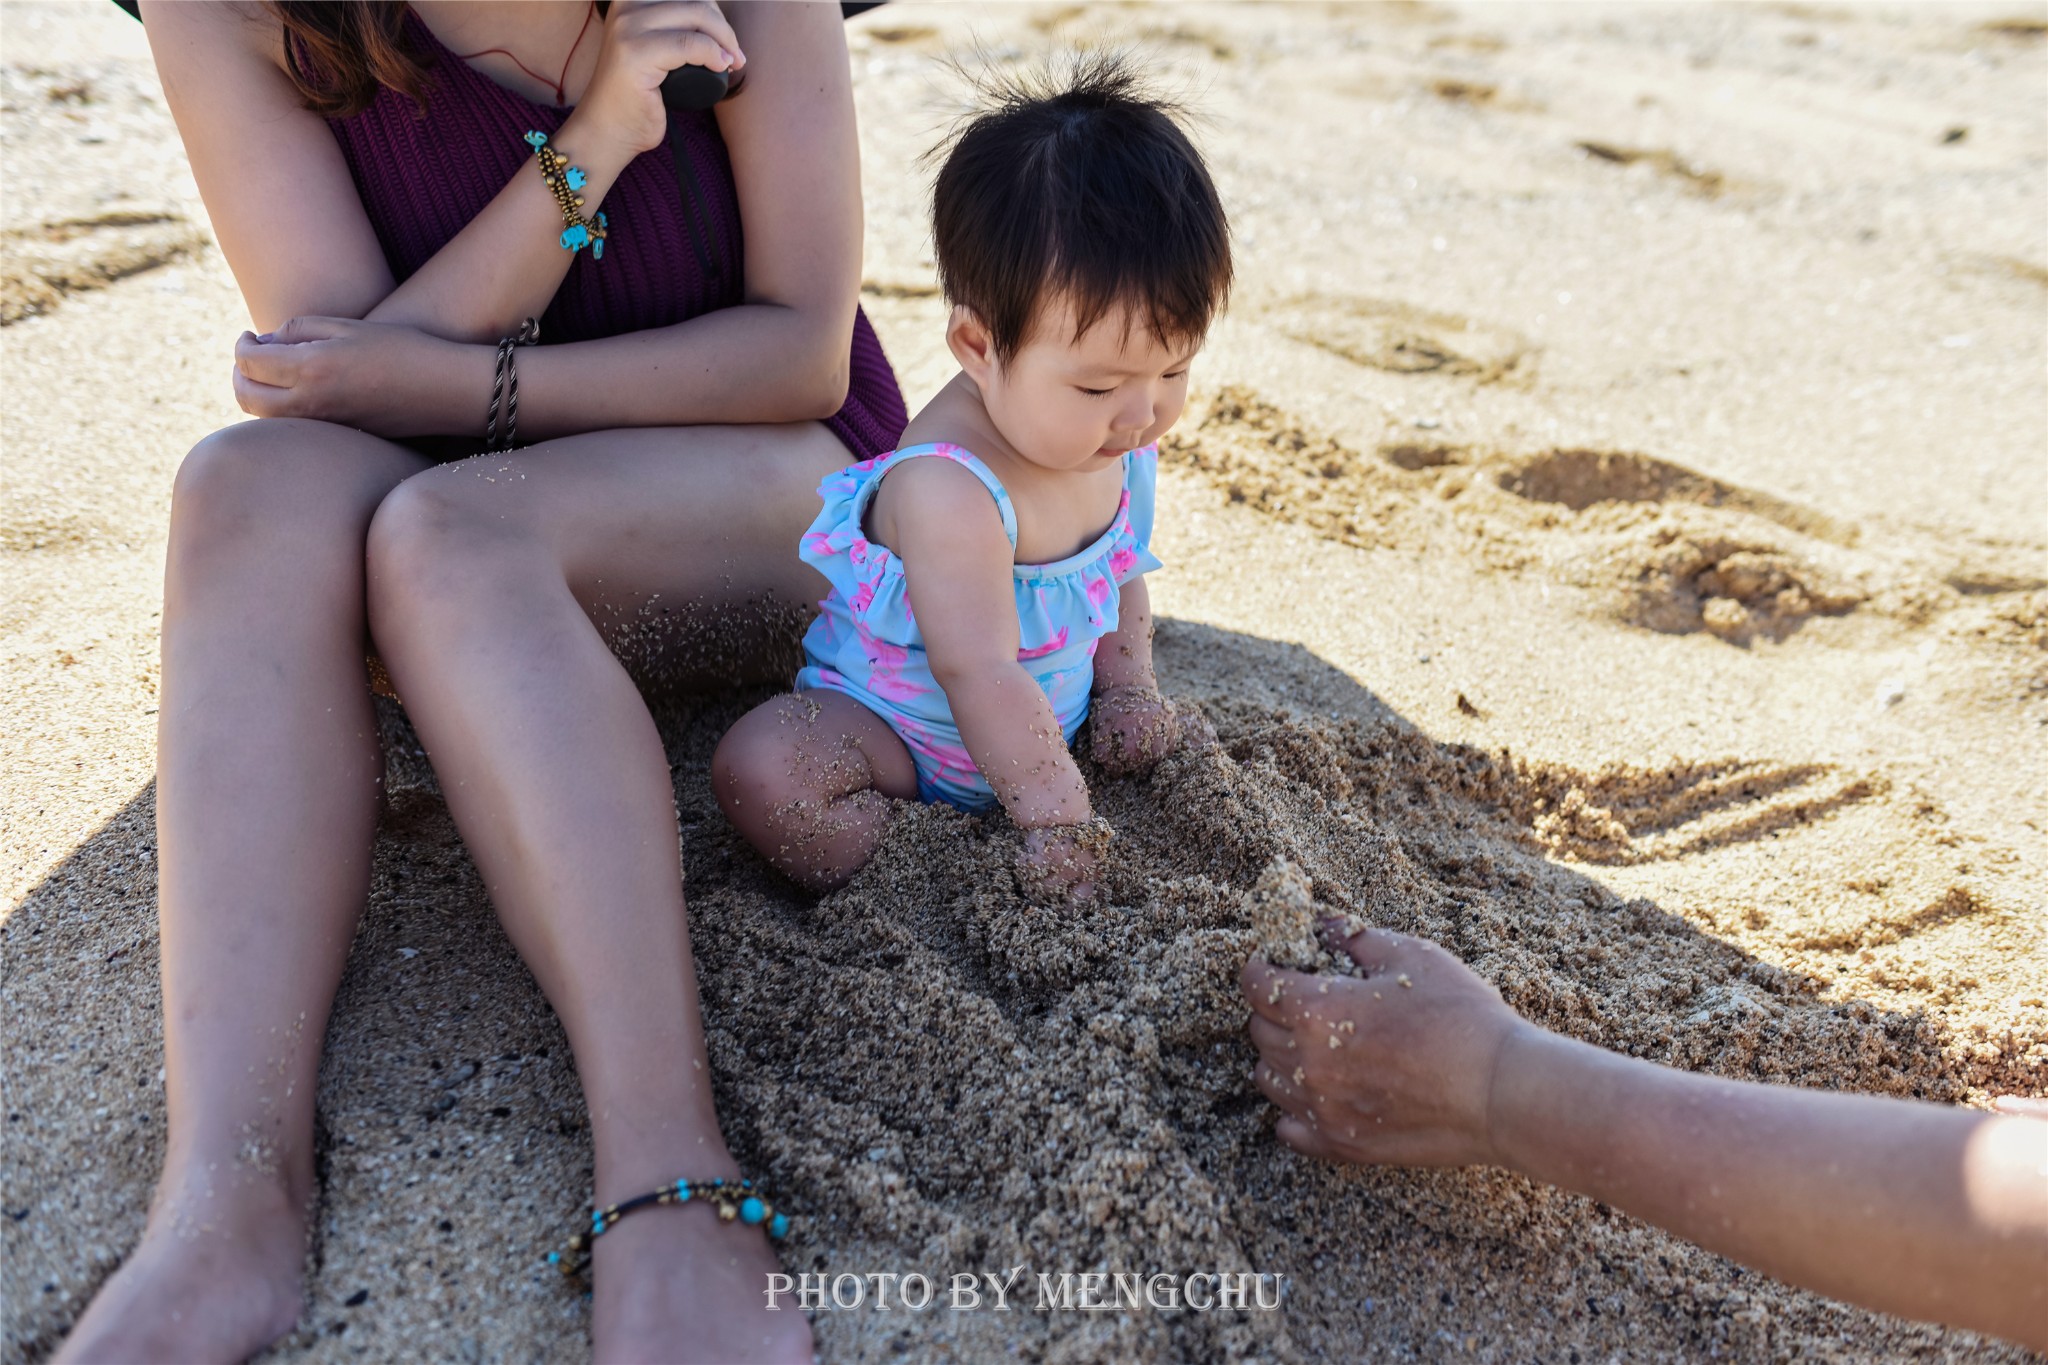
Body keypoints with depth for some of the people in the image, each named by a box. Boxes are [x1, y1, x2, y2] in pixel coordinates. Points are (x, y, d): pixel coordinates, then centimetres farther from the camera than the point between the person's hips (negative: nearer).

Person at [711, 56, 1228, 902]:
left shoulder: (1120, 444, -9)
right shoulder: (950, 489, -36)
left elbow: (1121, 570, 10)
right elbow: (980, 674, -36)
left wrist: (1129, 687, -2)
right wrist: (1058, 822, -34)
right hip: (893, 727, -9)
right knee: (759, 770, -30)